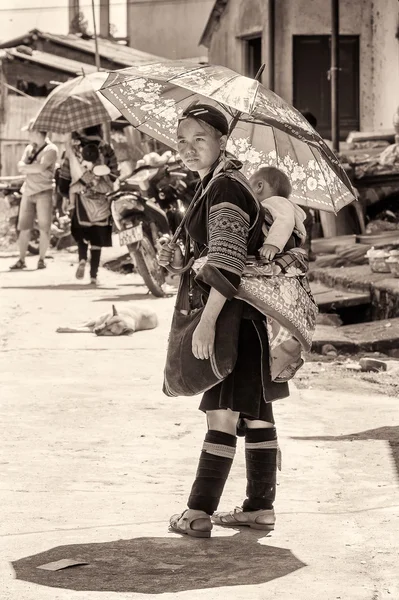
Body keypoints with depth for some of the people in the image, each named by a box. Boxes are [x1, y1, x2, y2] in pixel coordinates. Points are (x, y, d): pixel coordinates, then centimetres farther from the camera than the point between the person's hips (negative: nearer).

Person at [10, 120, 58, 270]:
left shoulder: (51, 149, -6)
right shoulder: (29, 148, 15)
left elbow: (41, 167, -19)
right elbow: (20, 166, 4)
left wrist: (26, 167, -5)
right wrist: (34, 167, -14)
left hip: (44, 192, -6)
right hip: (28, 192, 6)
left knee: (44, 228, -2)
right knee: (24, 228, 2)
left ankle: (41, 259, 6)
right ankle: (21, 260, 5)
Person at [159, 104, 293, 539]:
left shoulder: (225, 189, -15)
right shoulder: (213, 186, 17)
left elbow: (228, 262, -24)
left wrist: (207, 322, -29)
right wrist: (179, 259, 8)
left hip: (239, 313, -11)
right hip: (251, 314, 11)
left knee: (222, 411, -11)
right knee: (254, 412, 13)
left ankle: (199, 512, -11)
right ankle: (261, 507, 20)